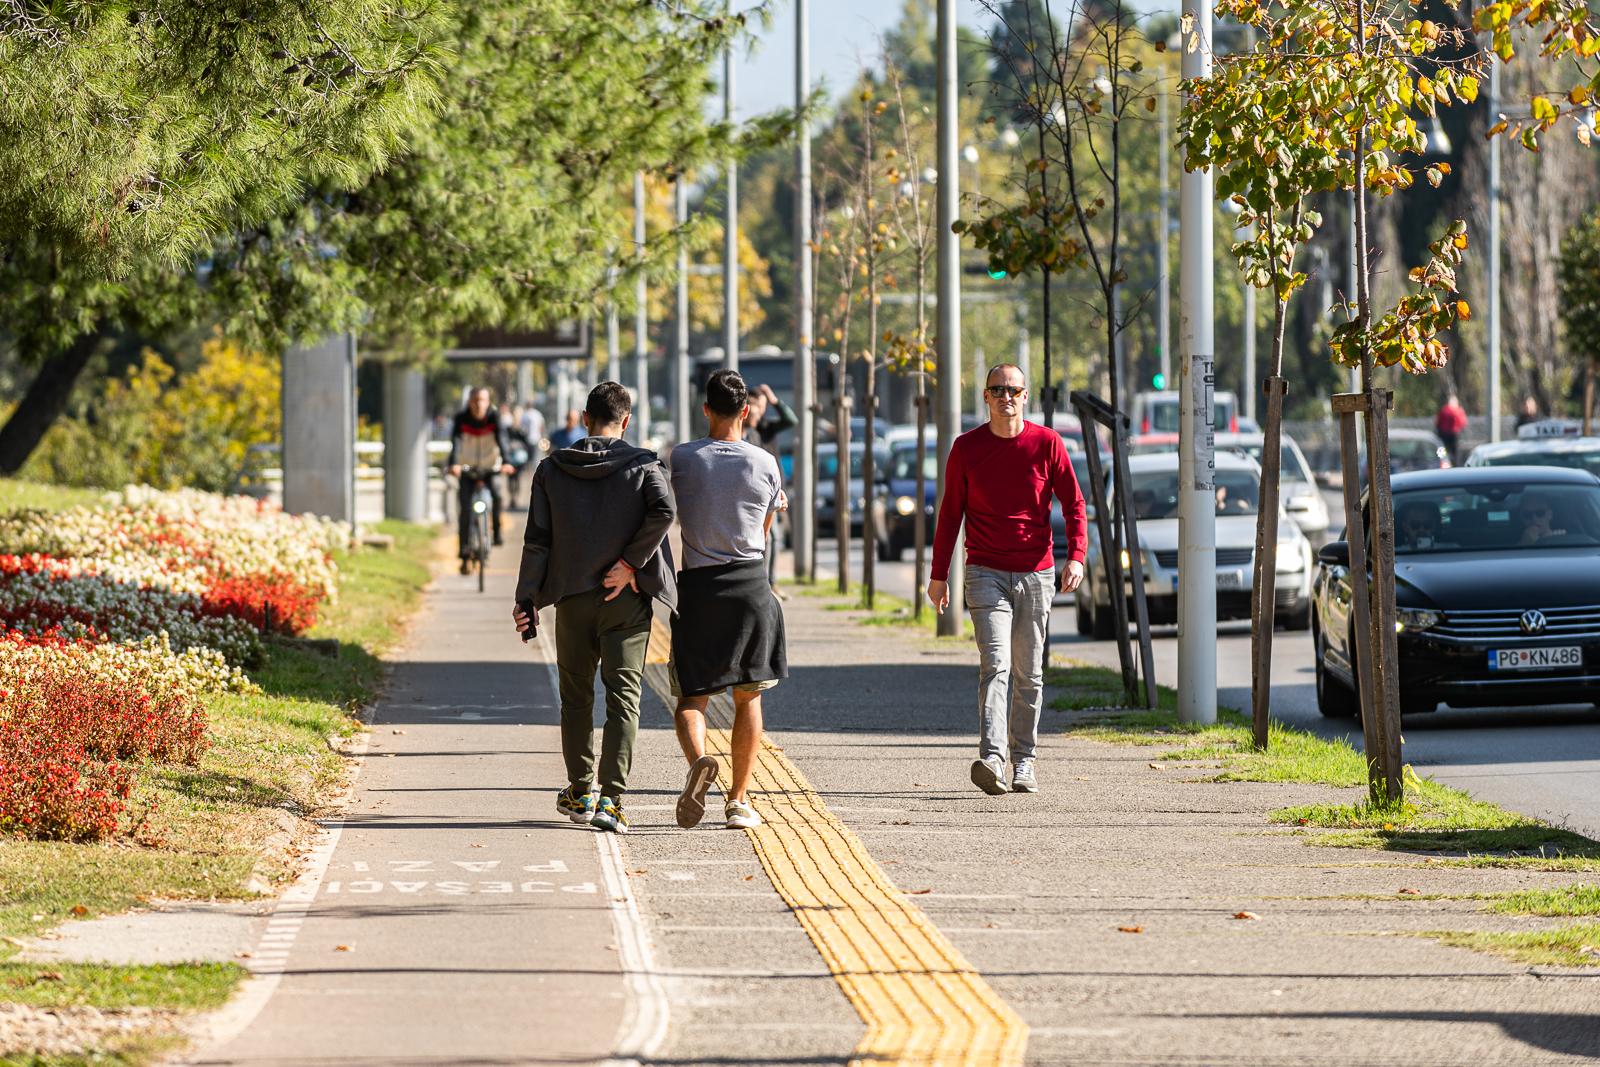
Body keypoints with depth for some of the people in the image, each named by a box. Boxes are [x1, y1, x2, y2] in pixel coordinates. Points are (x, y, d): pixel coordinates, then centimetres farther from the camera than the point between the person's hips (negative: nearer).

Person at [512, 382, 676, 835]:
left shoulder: (552, 469, 4)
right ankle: (611, 800, -13)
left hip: (572, 597, 2)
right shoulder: (642, 465, -2)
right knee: (623, 696, -3)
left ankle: (579, 792, 24)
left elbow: (537, 538, 1)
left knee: (576, 696, 16)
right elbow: (663, 510, -19)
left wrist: (527, 599, 4)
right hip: (626, 598, -2)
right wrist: (630, 563, -11)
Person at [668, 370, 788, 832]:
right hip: (751, 583, 0)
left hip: (697, 586, 0)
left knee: (691, 695, 5)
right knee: (748, 696, 11)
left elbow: (675, 517, 9)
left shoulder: (682, 459, -3)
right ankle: (739, 799, 10)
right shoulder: (765, 464, -1)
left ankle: (698, 759, -25)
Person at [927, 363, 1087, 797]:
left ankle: (1024, 761, 16)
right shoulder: (967, 448, 2)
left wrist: (1076, 557, -10)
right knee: (996, 664, -17)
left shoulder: (1046, 444, 0)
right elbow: (950, 513, 8)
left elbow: (1073, 503, 4)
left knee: (1029, 675, 7)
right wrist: (939, 574, 7)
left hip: (1036, 574, 1)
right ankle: (991, 758, -28)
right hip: (987, 573, -1)